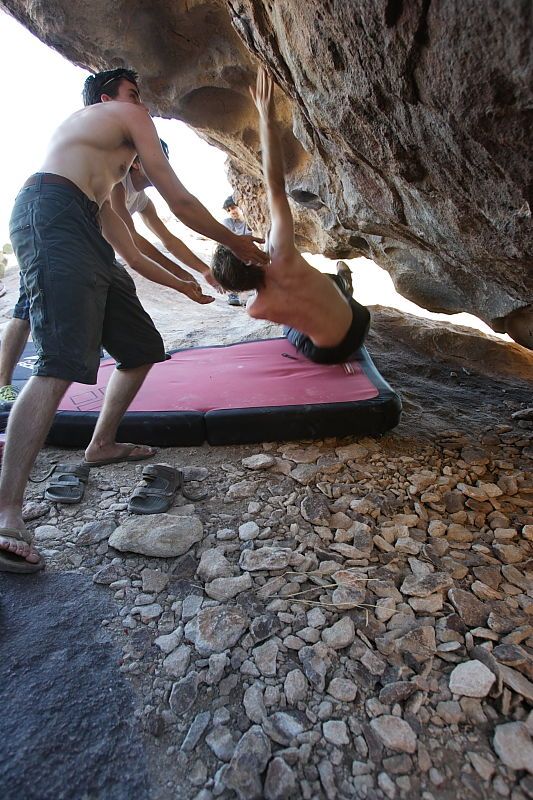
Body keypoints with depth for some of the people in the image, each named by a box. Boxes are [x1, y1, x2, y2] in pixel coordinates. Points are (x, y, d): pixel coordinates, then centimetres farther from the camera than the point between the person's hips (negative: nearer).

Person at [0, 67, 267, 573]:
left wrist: (182, 285, 39)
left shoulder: (100, 166, 39)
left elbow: (129, 253, 33)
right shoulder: (128, 115, 16)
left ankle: (102, 445, 24)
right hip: (52, 215, -9)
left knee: (143, 348, 10)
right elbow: (179, 200, 7)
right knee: (63, 362, -24)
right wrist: (235, 243, 18)